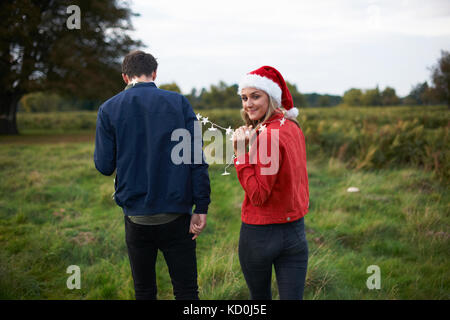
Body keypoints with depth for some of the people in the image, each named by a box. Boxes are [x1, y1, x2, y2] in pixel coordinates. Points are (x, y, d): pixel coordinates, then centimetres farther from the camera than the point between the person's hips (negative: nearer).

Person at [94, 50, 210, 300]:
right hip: (175, 214, -1)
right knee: (186, 291, 8)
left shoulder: (109, 110, 0)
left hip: (136, 217, 1)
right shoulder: (179, 103, -1)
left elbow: (104, 166, -1)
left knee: (144, 291, 15)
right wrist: (201, 207, -3)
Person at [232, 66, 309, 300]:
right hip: (295, 231, 7)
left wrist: (241, 154, -18)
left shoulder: (269, 135, -20)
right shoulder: (293, 127, 5)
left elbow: (258, 195, -19)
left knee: (259, 297, 15)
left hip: (261, 234, -7)